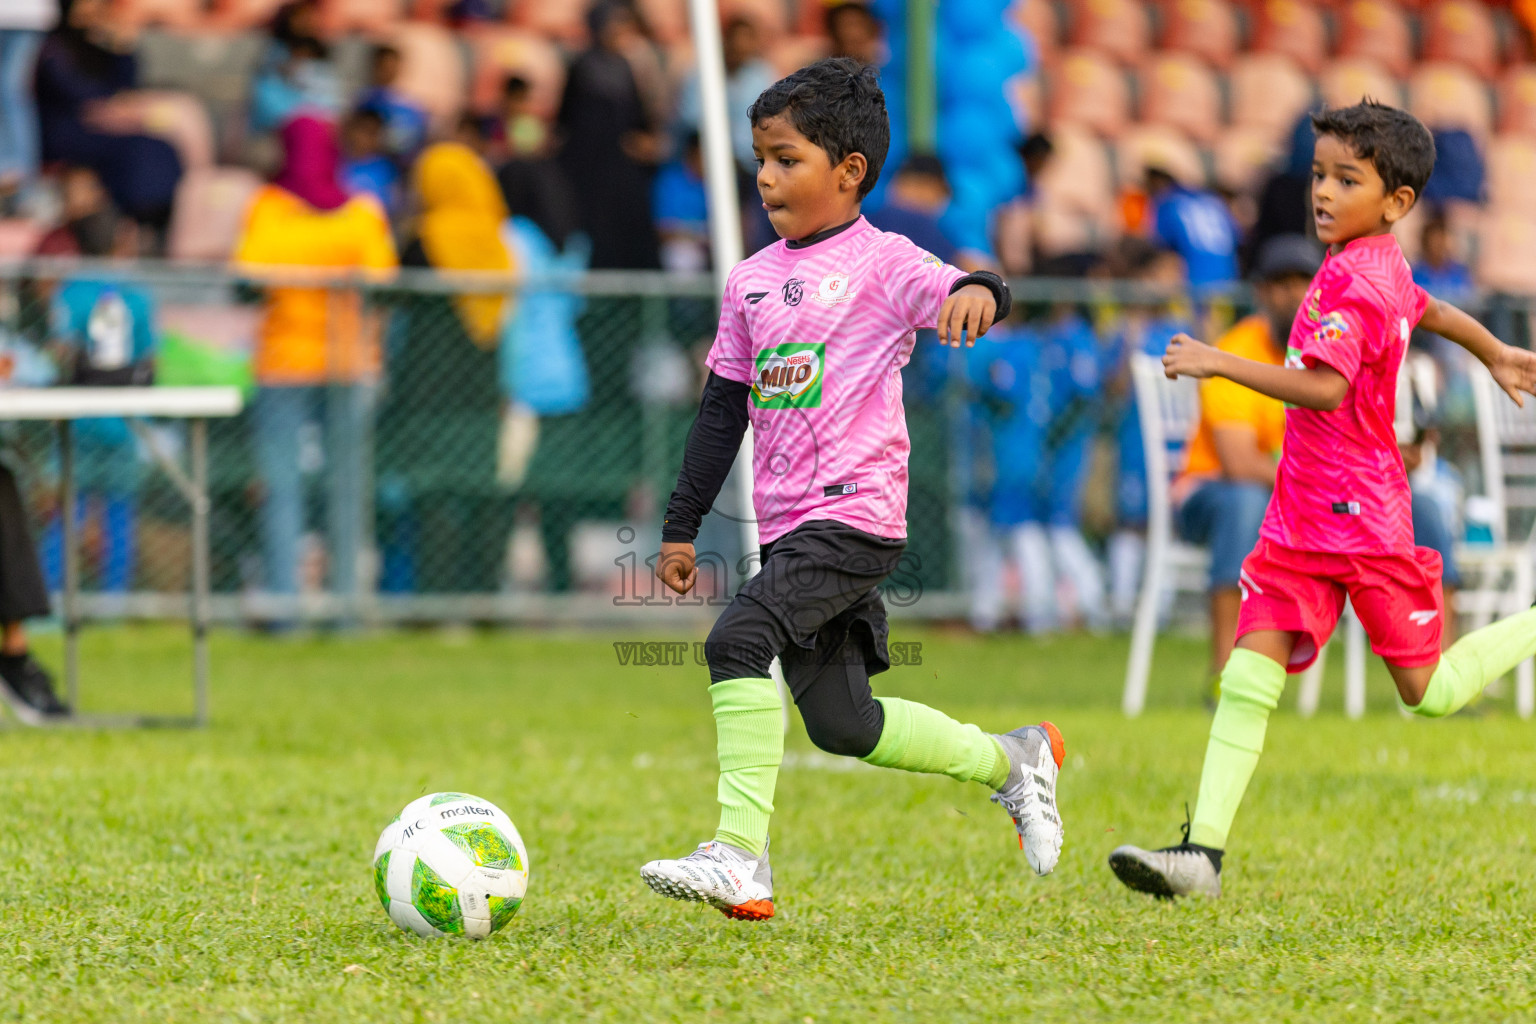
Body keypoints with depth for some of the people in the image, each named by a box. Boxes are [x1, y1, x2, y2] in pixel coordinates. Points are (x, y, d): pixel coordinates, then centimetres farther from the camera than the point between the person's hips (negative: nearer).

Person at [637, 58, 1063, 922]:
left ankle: (741, 857, -26)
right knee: (840, 724, 9)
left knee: (741, 639, -26)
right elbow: (724, 408, 21)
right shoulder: (753, 279, 15)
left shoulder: (880, 262, -4)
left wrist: (976, 290, -48)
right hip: (788, 526, 8)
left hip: (856, 514, -8)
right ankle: (1012, 761, 30)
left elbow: (954, 295, -23)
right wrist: (682, 527, 21)